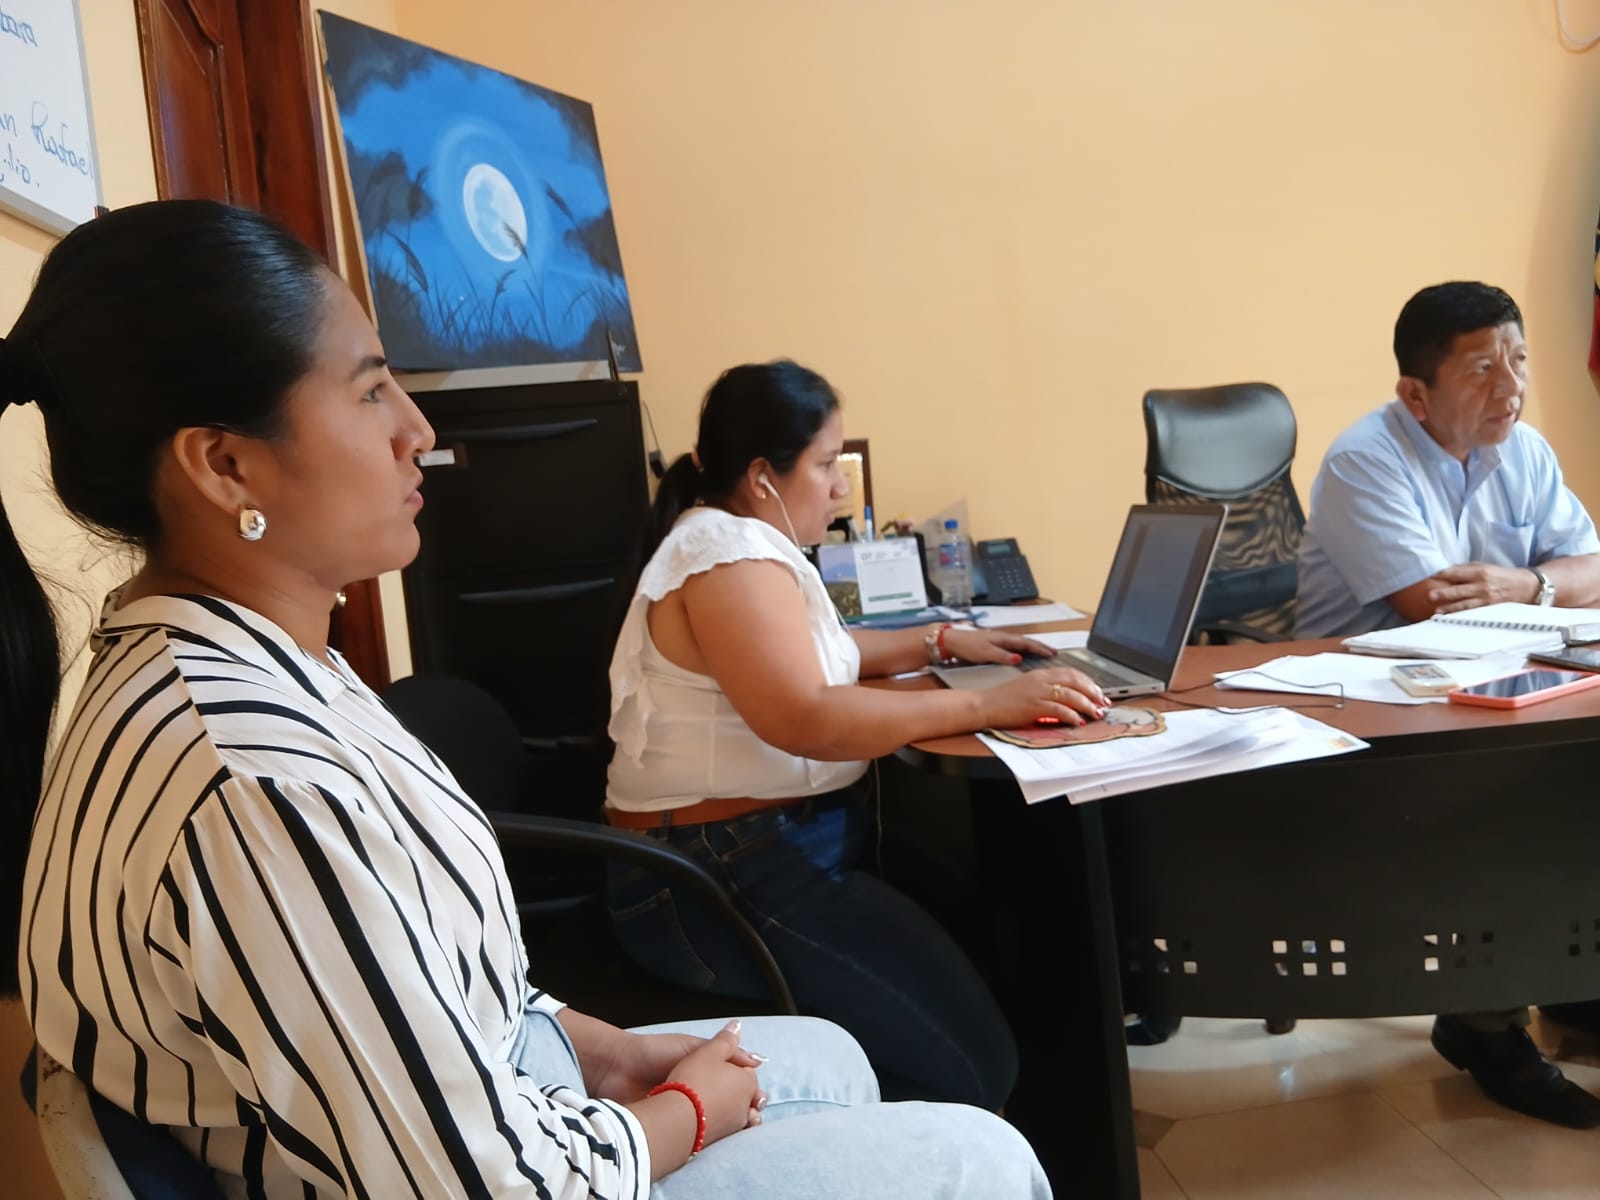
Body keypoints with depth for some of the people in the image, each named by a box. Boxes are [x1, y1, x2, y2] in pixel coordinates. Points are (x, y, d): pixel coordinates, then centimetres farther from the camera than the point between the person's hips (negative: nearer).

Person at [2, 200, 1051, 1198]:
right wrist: (686, 1110, -10)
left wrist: (605, 1050, 4)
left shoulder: (244, 666, -3)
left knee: (827, 1059, 25)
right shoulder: (252, 784, -35)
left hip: (483, 1092, 9)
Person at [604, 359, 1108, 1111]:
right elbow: (806, 719, -29)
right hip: (720, 878, -11)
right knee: (970, 1067, -18)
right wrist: (987, 706, -25)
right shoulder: (730, 554, -16)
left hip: (764, 848, 11)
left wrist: (939, 643, 20)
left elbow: (809, 653, 31)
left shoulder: (743, 541, 16)